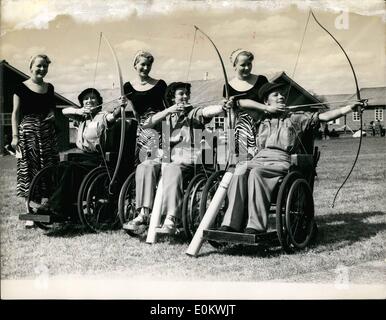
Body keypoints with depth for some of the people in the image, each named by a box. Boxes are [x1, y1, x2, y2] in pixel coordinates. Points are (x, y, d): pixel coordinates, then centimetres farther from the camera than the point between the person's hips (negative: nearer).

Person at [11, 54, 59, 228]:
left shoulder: (49, 88, 14)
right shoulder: (21, 88, 0)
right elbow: (16, 113, -1)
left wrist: (52, 114, 1)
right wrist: (15, 136, -9)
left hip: (48, 133, 4)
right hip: (28, 132, -4)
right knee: (28, 169, -4)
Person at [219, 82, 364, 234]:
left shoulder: (296, 118, 16)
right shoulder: (262, 118, 27)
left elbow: (323, 116, 7)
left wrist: (349, 107, -5)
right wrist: (267, 108, 15)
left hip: (282, 161, -3)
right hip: (259, 159, 3)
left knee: (256, 172, -35)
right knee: (240, 172, -30)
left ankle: (256, 226, -37)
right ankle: (232, 223, -36)